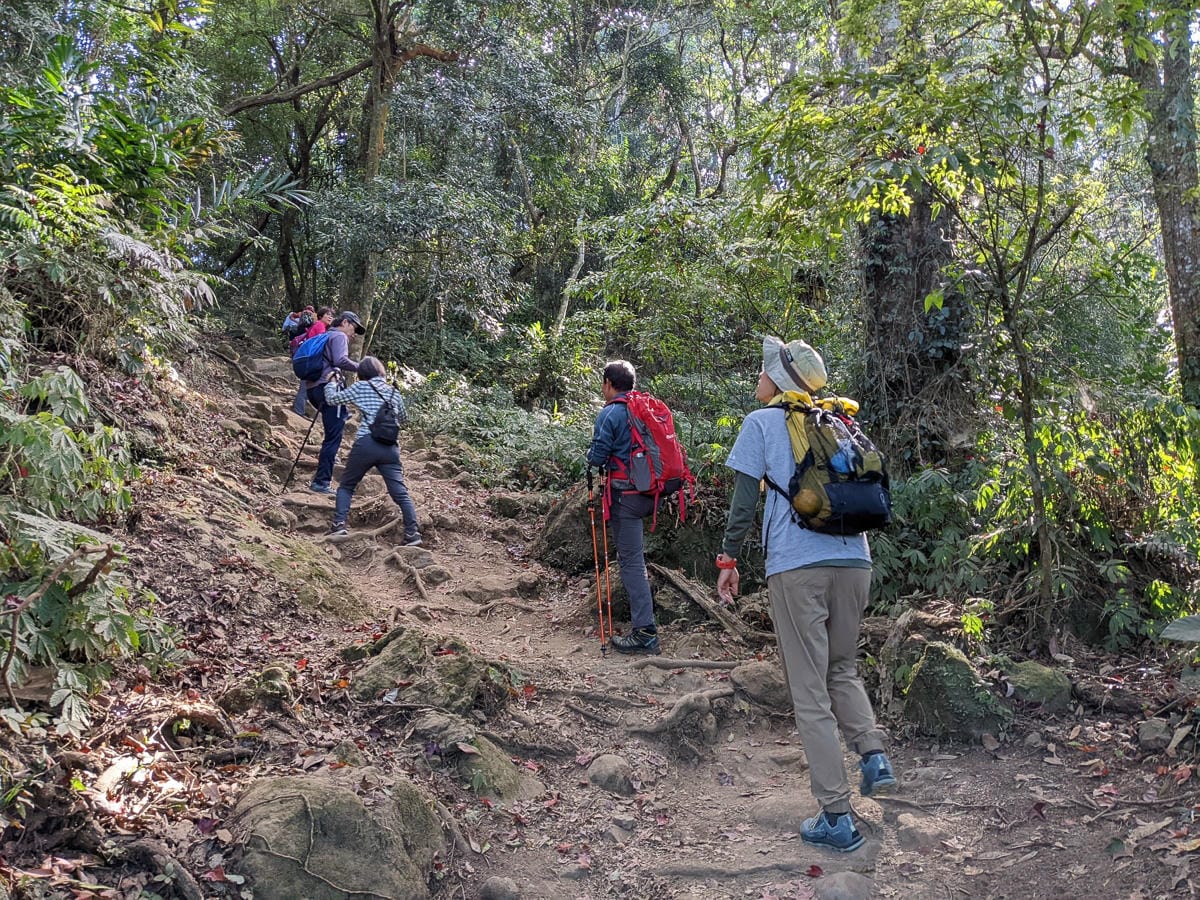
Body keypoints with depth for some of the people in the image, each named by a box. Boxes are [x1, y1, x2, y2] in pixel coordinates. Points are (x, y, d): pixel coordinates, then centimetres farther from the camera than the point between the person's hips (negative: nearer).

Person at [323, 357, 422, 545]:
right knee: (400, 493, 0)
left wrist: (331, 383, 34)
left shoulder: (360, 387, 7)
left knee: (346, 486, 17)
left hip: (365, 444, -2)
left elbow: (332, 398, 15)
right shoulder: (394, 392, 17)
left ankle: (339, 525, 4)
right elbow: (404, 419, 30)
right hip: (390, 448, 2)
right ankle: (413, 534, -8)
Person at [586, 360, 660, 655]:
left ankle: (645, 632, -6)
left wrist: (590, 453, 10)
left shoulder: (610, 414, -10)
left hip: (625, 495, -7)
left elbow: (597, 458, -13)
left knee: (631, 560, -5)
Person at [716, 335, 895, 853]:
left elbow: (745, 498, -2)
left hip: (797, 567, -5)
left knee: (810, 693, 1)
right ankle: (873, 753, 4)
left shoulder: (761, 423, 4)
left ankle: (836, 818, 2)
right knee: (843, 669, 25)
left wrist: (728, 560, 5)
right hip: (854, 562, 5)